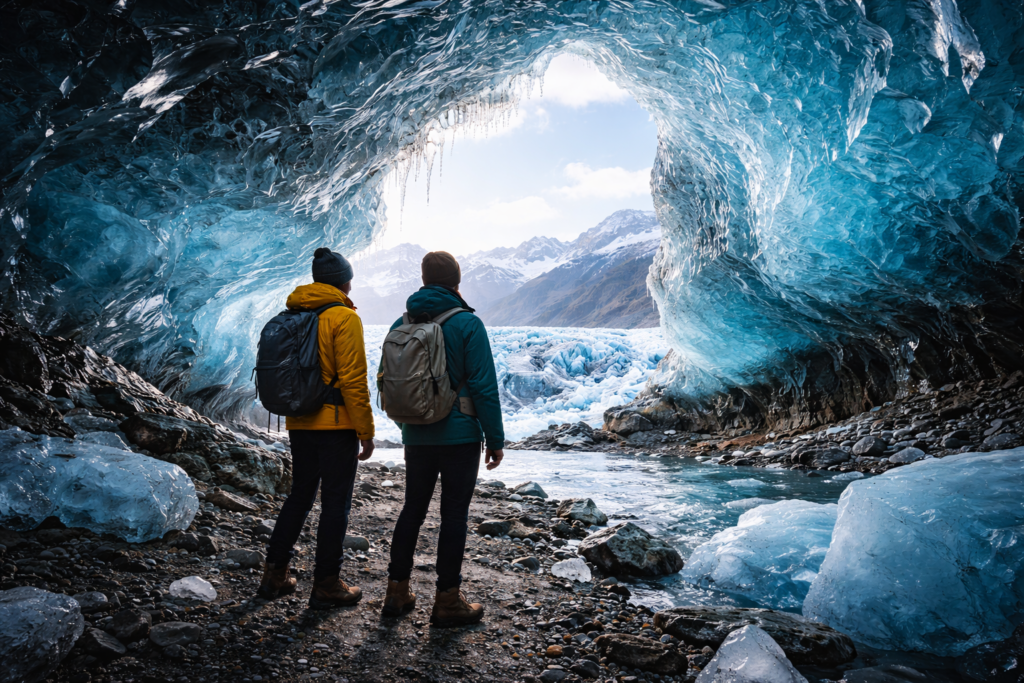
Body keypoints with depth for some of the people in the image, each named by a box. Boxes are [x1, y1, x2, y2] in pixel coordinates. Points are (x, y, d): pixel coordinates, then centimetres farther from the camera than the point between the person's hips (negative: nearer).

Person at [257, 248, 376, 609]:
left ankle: (275, 574, 25)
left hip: (299, 425, 7)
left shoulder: (292, 316, 10)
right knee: (335, 502, 3)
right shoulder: (344, 318, -12)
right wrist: (366, 431, -11)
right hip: (336, 425, -7)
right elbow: (352, 380, -16)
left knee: (299, 496, 19)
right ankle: (326, 585, 11)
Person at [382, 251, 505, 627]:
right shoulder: (467, 324, -11)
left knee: (413, 509, 16)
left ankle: (397, 591, 24)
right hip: (460, 436, -5)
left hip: (416, 438, 5)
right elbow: (484, 387, -13)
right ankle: (447, 601, 12)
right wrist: (496, 439, -6)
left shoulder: (400, 325, 4)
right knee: (454, 514, 4)